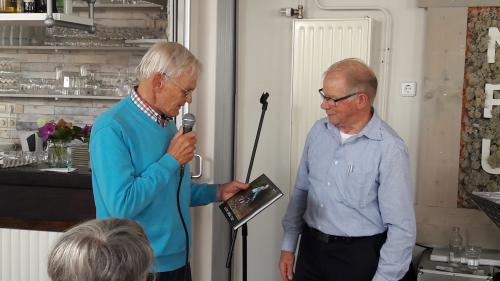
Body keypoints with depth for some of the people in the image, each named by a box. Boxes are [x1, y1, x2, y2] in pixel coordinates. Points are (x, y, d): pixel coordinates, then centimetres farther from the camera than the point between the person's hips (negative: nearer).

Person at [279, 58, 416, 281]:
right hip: (310, 248, 5)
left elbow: (401, 228, -17)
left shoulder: (389, 149, -18)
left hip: (358, 256, -5)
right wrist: (288, 246, 9)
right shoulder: (319, 130, 1)